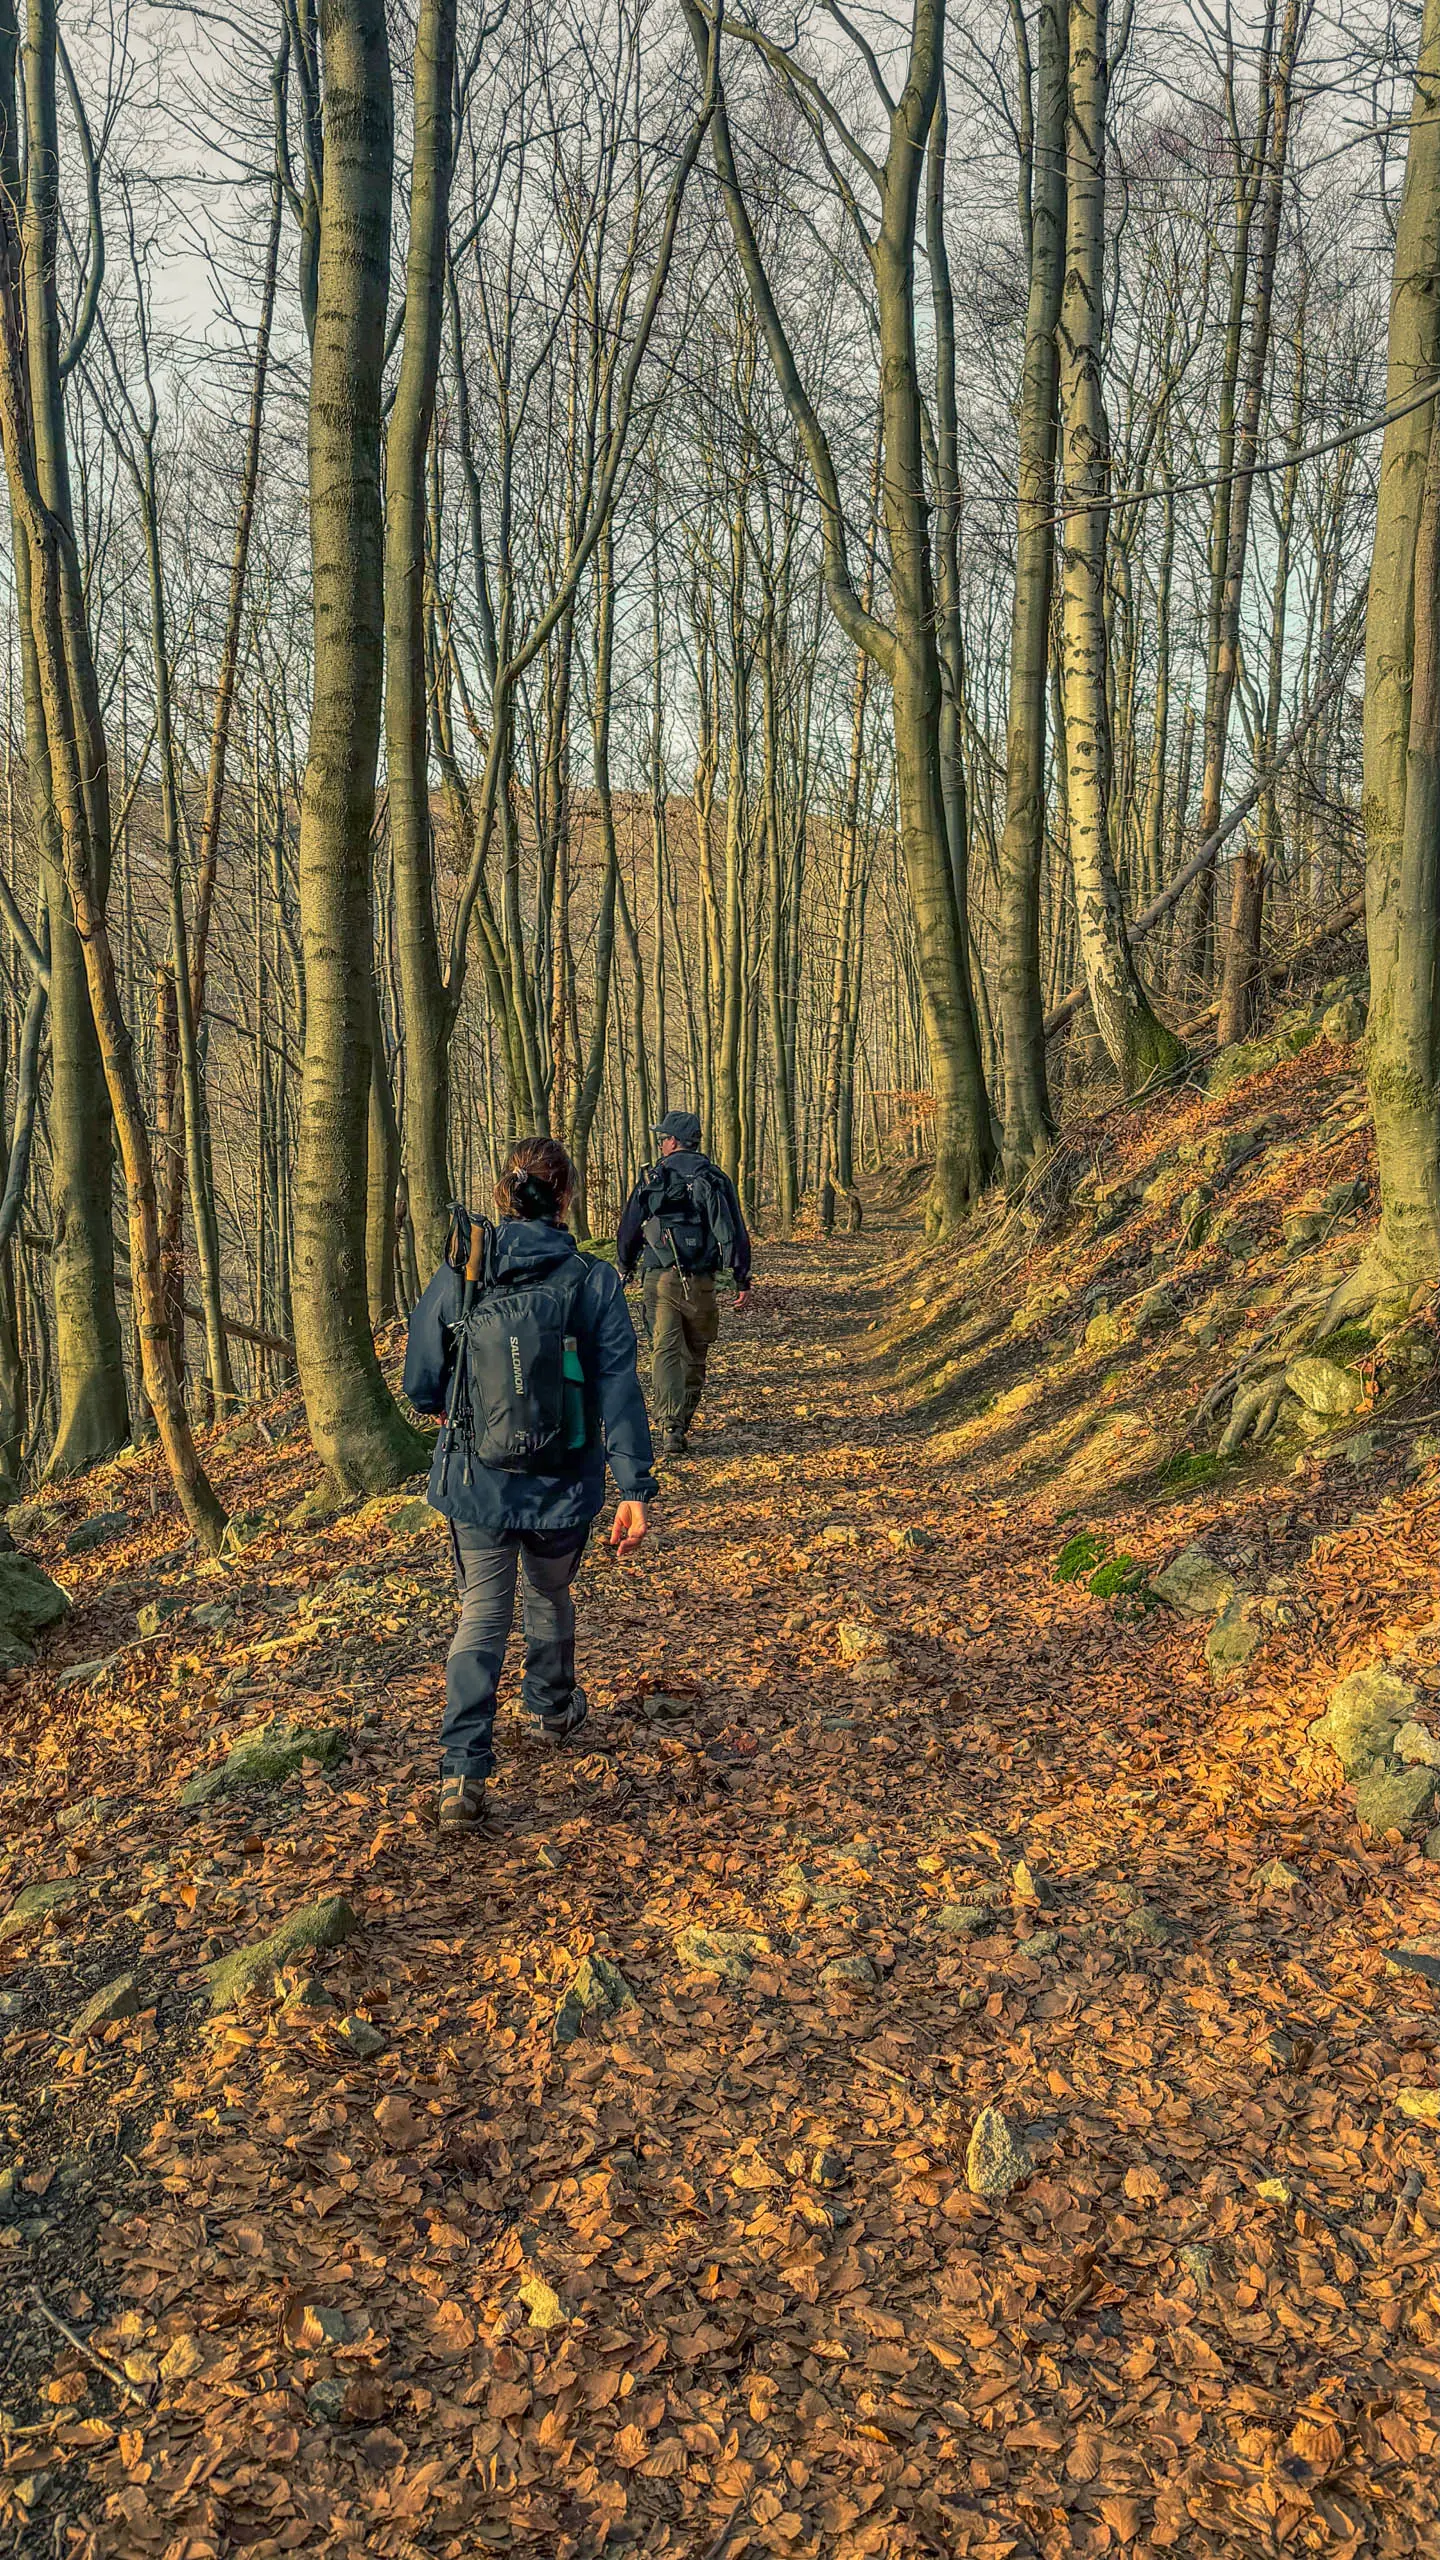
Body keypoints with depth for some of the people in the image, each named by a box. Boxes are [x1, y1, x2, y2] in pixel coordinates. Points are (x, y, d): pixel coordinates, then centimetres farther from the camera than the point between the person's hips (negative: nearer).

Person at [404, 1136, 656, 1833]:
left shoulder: (457, 1277, -8)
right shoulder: (593, 1281, -12)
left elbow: (421, 1383, 0)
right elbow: (619, 1392, -13)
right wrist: (635, 1490, -10)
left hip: (475, 1486, 0)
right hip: (564, 1488, 0)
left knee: (481, 1618, 9)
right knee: (550, 1598, 24)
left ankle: (461, 1774, -2)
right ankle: (554, 1707, 48)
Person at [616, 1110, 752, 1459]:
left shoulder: (650, 1179, 4)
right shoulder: (713, 1179, 0)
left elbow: (628, 1231, 11)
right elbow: (732, 1233, -5)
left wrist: (625, 1271, 28)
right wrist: (742, 1282, -2)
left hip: (659, 1281, 0)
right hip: (700, 1282, 0)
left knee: (665, 1353, -4)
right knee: (695, 1354, 16)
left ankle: (670, 1430, -18)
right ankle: (683, 1424, 28)